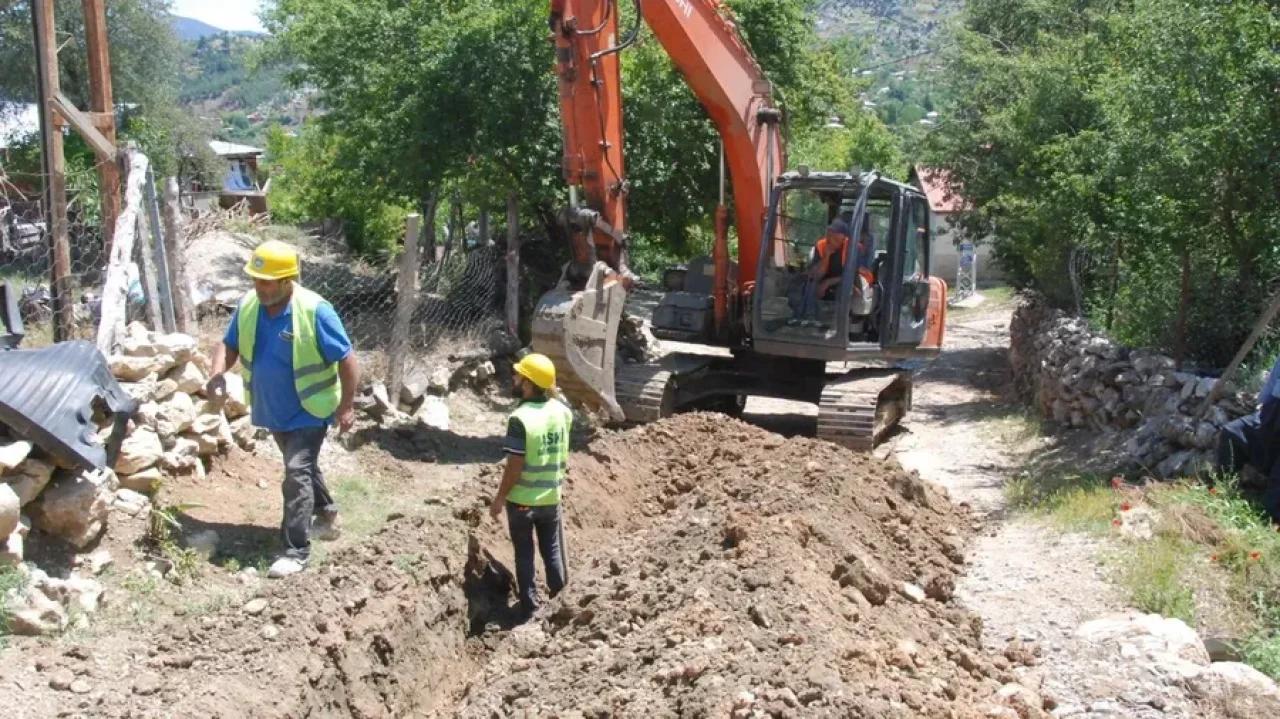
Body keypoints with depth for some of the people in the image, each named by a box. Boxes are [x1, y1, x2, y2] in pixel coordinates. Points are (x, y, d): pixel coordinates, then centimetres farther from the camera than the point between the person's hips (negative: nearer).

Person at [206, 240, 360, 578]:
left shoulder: (315, 311, -25)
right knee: (303, 466, 24)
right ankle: (328, 515, 46)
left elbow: (347, 359, -18)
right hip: (273, 411, 7)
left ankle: (296, 550, -4)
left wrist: (347, 407, -16)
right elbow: (229, 345, 6)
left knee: (297, 474, -12)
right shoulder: (248, 305, -7)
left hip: (308, 412, -7)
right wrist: (218, 372, -15)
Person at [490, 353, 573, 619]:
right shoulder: (563, 411, -4)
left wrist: (500, 498, -10)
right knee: (552, 551, 18)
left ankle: (530, 608, 18)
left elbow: (514, 466, -19)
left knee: (524, 553, 10)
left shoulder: (520, 418, -22)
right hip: (551, 496, 5)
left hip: (522, 499, -5)